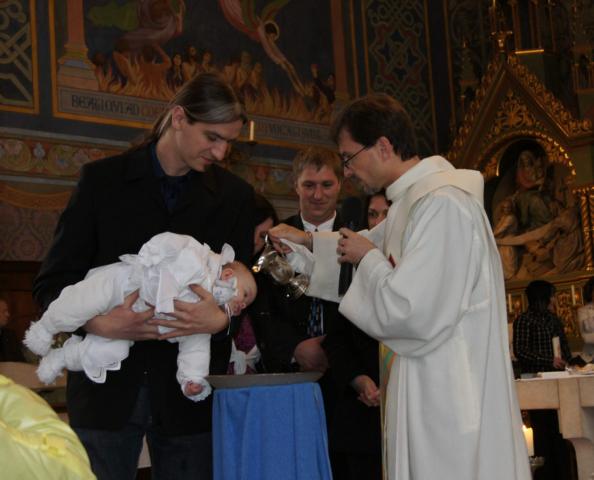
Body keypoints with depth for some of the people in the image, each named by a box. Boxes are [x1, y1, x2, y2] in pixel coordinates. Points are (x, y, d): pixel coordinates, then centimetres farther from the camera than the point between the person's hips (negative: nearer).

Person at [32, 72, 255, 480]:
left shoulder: (234, 195, 6)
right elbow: (52, 281, -1)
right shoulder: (103, 179, 1)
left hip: (188, 391, 2)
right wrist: (99, 322, -19)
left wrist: (220, 319, -18)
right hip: (108, 385, -1)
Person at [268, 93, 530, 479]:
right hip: (430, 383, 10)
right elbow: (377, 245, 33)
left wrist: (368, 259, -10)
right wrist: (306, 241, 23)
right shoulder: (416, 198, 13)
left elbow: (412, 313, -26)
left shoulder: (442, 204, -20)